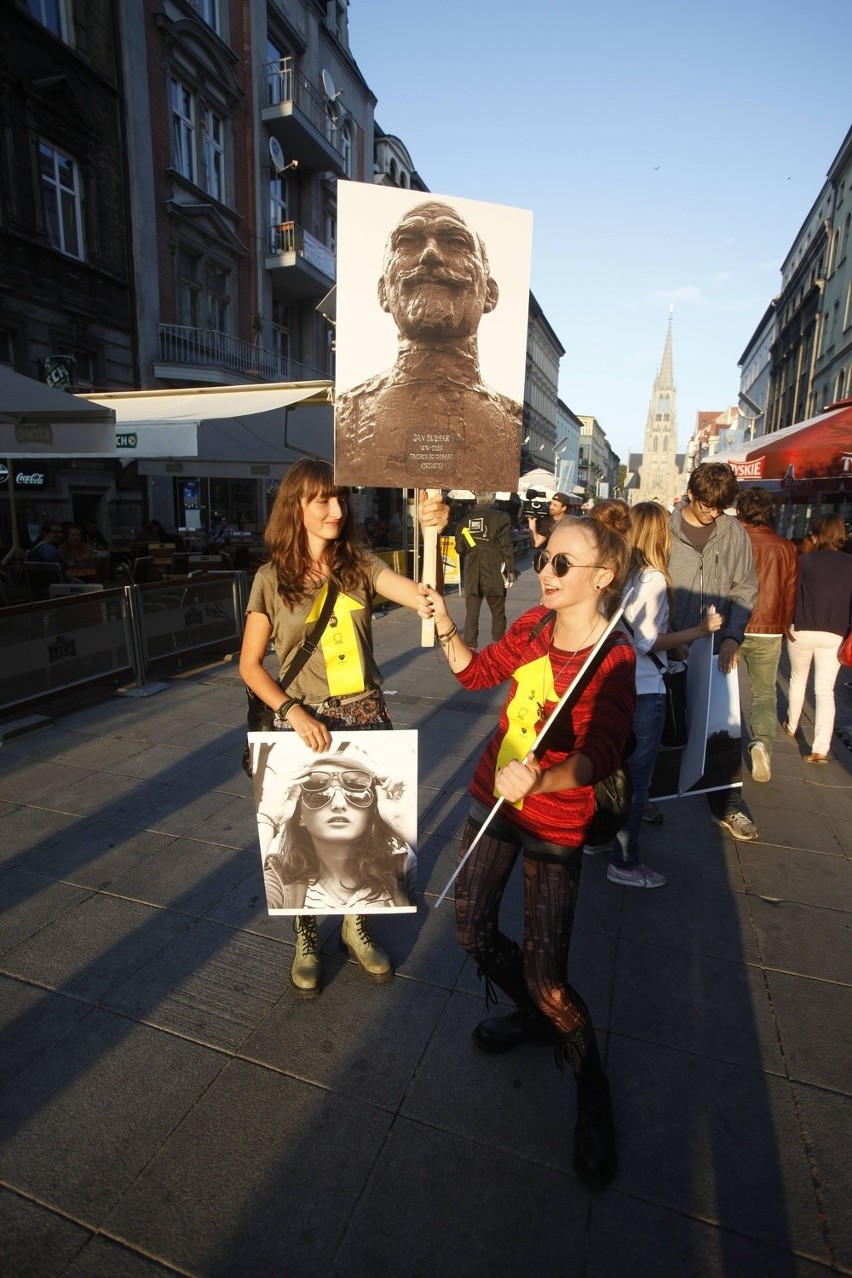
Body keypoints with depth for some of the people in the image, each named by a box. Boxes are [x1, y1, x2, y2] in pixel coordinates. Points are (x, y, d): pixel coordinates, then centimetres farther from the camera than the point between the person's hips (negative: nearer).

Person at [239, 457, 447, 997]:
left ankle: (356, 925, 41)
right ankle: (306, 938, 38)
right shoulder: (272, 578, -7)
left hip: (366, 714, 2)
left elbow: (424, 595, -16)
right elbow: (250, 664, -4)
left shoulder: (361, 565, -3)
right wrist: (294, 712, -18)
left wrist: (435, 533, -31)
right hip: (305, 720, -2)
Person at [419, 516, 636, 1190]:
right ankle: (532, 1016, 47)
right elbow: (476, 671, 9)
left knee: (547, 977, -3)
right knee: (473, 930, 17)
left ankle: (593, 1091, 29)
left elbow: (600, 756, -31)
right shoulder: (535, 624, -2)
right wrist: (444, 621, -6)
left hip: (555, 826, -6)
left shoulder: (614, 660, -19)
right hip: (493, 797, 6)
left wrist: (539, 780, -49)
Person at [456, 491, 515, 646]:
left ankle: (469, 646, 1)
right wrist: (510, 569, -3)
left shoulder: (466, 518, 4)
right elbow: (506, 546, -10)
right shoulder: (501, 517, -8)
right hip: (494, 574, -2)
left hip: (471, 575, 3)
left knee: (471, 612, 5)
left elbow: (460, 547, 7)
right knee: (498, 612, 12)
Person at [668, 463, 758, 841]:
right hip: (670, 649, -2)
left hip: (717, 649, 2)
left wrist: (732, 636, -8)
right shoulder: (666, 529, -7)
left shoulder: (734, 532, 1)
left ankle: (726, 806, 24)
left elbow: (745, 589, 4)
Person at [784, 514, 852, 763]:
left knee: (798, 680, 21)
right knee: (825, 690, 3)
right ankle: (820, 749, -6)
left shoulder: (805, 561, -10)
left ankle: (791, 726, 37)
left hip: (802, 631, -1)